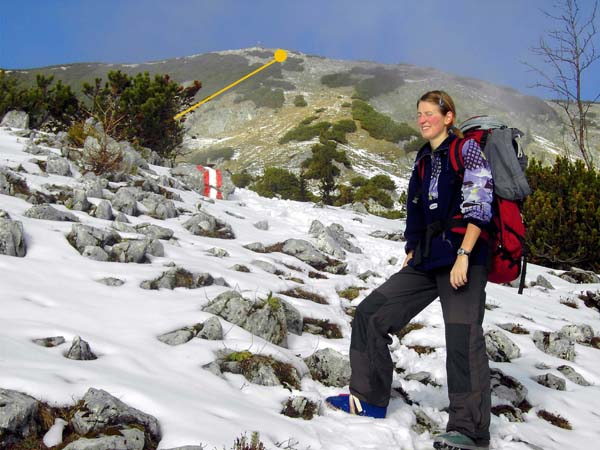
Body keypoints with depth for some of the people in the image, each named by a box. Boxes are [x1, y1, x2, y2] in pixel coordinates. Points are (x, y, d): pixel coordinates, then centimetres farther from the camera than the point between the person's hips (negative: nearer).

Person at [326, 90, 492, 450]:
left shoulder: (467, 149, -3)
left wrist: (463, 255, -20)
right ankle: (369, 399, 11)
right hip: (427, 261, 8)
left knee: (463, 337, -19)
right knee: (371, 314, 3)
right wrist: (411, 257, 18)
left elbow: (479, 207, -13)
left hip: (464, 260, -8)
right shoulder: (424, 161, 20)